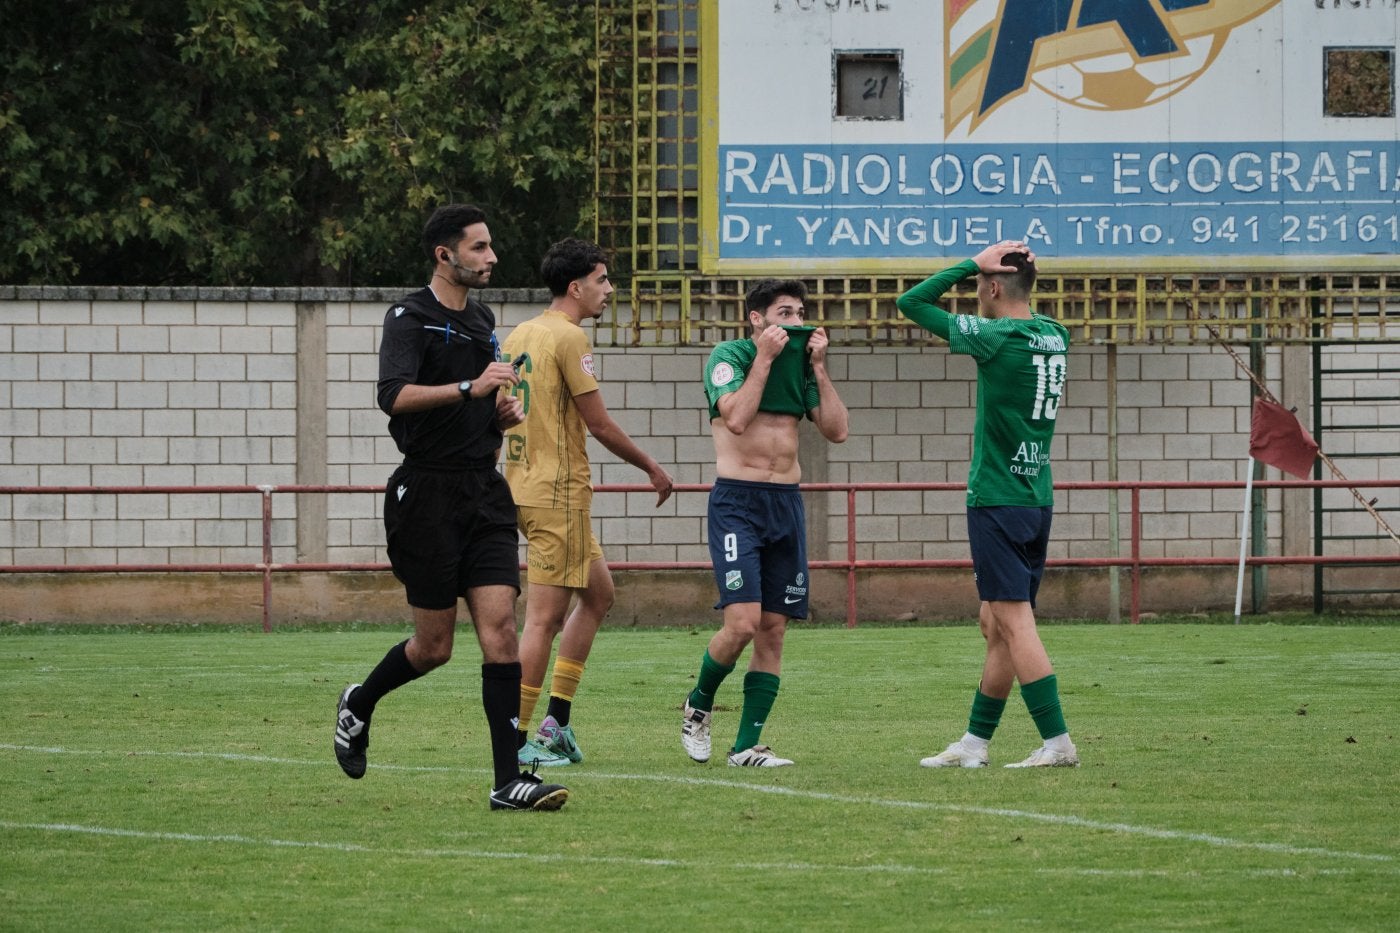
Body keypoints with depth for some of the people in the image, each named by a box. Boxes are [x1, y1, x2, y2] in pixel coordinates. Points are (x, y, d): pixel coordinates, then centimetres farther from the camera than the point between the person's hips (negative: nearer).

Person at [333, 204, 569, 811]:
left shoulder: (482, 322, 17)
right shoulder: (410, 318, -6)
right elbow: (393, 395, -23)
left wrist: (501, 412, 11)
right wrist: (470, 387, -29)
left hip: (484, 492, 6)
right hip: (427, 493, -6)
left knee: (500, 628, -8)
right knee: (435, 645, 0)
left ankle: (507, 781, -11)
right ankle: (358, 705, 31)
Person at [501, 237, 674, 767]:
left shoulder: (517, 336, 13)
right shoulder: (569, 337, -13)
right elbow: (600, 425, -12)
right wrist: (652, 468, 0)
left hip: (522, 484, 10)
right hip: (558, 492, -10)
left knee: (599, 593, 18)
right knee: (544, 617, -6)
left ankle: (556, 720, 15)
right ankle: (517, 740, -5)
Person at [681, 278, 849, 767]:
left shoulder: (800, 362, 13)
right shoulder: (729, 356, -4)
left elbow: (837, 430, 6)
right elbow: (736, 417, -19)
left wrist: (818, 367, 1)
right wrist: (764, 357, -15)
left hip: (787, 504, 6)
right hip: (736, 501, -6)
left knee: (773, 630, 2)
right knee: (742, 622, -17)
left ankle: (747, 744, 6)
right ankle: (698, 705, 10)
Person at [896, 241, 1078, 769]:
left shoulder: (995, 336, -14)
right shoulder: (1055, 336, 7)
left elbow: (911, 303, -8)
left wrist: (973, 264, -3)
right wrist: (1021, 267, 14)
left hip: (996, 502, -8)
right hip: (1037, 501, 8)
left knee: (1015, 623, -8)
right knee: (996, 626, 13)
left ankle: (1057, 742, -14)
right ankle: (973, 744, 19)